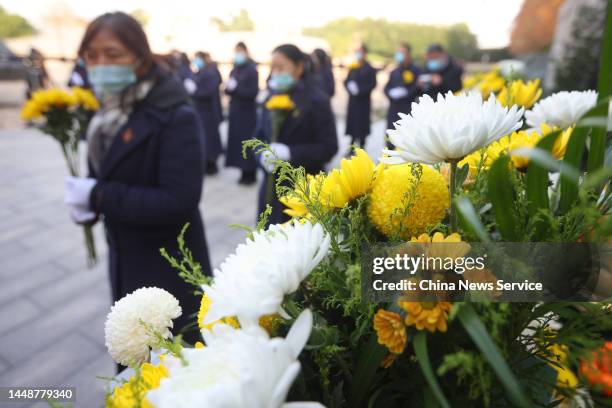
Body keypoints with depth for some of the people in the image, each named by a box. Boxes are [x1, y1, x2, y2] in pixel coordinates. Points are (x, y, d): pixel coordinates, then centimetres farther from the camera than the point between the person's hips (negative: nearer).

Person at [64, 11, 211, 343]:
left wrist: (99, 196, -23)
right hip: (124, 262, 8)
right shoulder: (108, 110, 5)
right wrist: (86, 201, -8)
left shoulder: (175, 116, -21)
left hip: (170, 270, -8)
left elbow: (179, 202, -28)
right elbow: (107, 176, 13)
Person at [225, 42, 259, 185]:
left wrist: (235, 87, -21)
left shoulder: (252, 70, -9)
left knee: (247, 142, -4)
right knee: (237, 141, 8)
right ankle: (244, 172, 17)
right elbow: (230, 89, 15)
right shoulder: (234, 70, 12)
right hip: (235, 111, 7)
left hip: (247, 113, -7)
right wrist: (228, 87, -7)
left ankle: (250, 174, 5)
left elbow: (253, 92, -15)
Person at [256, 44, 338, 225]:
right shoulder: (272, 98, 11)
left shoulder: (317, 100, -8)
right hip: (271, 187, 6)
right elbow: (260, 137, 14)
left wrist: (289, 153, -20)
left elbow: (329, 147, -11)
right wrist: (263, 156, -8)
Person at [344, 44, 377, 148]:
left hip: (363, 101, -5)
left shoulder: (369, 68, -5)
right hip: (352, 101, 5)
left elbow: (372, 84, -10)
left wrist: (359, 90, -20)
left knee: (362, 126, -1)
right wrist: (349, 87, -9)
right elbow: (346, 81, 13)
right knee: (352, 125, 7)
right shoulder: (352, 67, 12)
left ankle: (361, 147, 11)